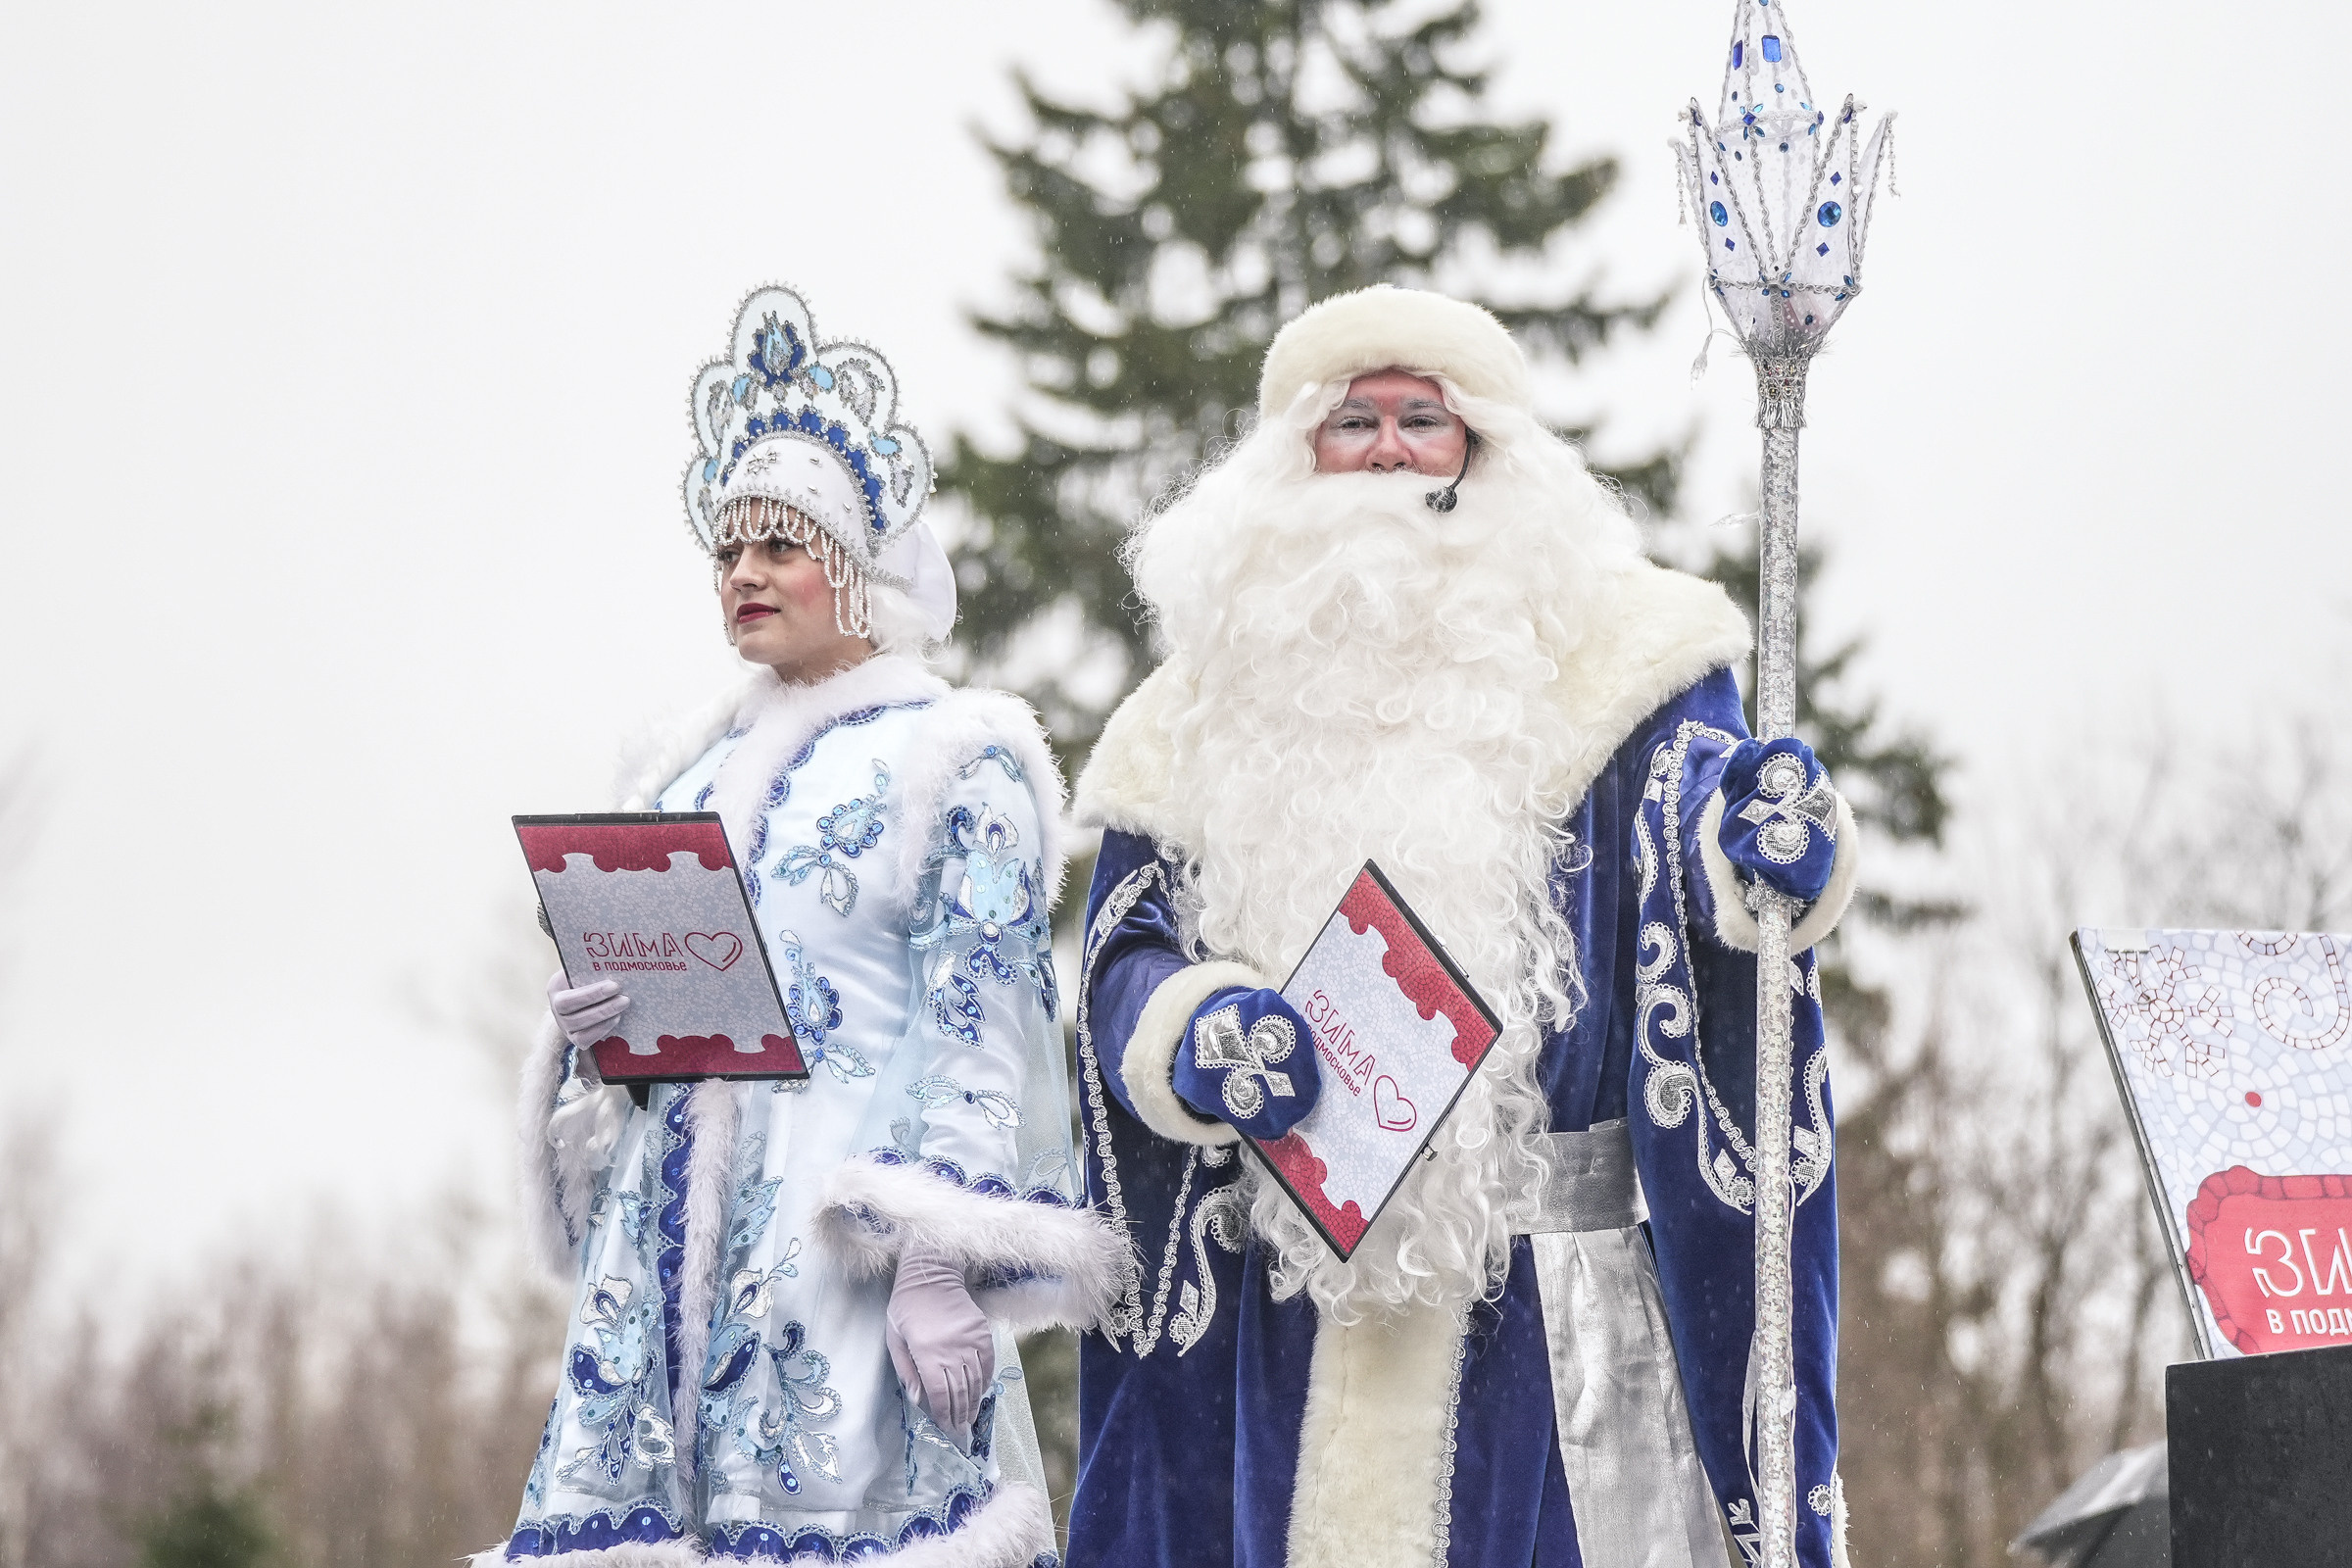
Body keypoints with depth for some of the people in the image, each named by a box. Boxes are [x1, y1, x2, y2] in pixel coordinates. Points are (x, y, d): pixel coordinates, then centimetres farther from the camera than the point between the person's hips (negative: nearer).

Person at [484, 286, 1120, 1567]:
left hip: (848, 1245, -6)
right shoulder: (692, 777, 21)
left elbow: (980, 1034, -7)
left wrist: (940, 1265, -16)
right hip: (674, 1248, 6)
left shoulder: (952, 762, 1)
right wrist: (588, 1031, 0)